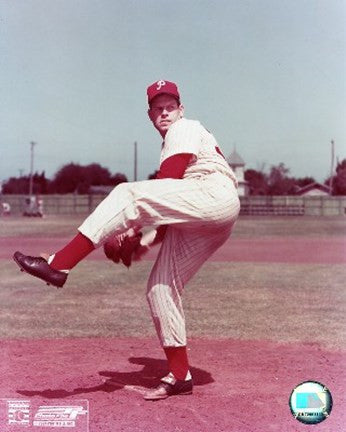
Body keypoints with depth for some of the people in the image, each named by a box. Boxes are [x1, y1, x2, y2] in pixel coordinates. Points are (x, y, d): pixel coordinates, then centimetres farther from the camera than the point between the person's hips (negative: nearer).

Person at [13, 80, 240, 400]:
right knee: (160, 287, 4)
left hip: (217, 197, -9)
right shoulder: (170, 147, 33)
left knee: (127, 194, -23)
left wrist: (133, 228, -6)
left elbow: (166, 186, -8)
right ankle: (179, 376, 10)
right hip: (198, 225, 9)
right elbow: (169, 206, 25)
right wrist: (147, 240, 9)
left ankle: (59, 265, -31)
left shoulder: (185, 129, 6)